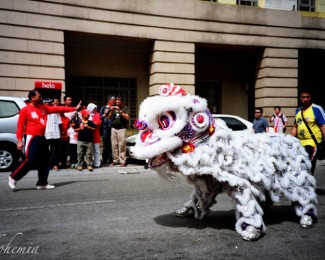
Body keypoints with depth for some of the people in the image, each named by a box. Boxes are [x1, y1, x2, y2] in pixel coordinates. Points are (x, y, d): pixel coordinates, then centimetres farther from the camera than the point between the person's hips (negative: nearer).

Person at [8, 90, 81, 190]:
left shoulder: (44, 108, 11)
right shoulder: (25, 110, -6)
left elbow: (58, 109, 9)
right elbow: (20, 126, -8)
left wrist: (74, 108, 6)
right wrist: (19, 140, -15)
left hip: (41, 138, 7)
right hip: (31, 138, -7)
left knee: (45, 162, 8)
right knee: (29, 161, -12)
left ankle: (42, 183, 18)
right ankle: (13, 177, 8)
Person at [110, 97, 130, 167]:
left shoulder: (125, 108, 5)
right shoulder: (114, 108, 16)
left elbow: (127, 117, -8)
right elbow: (109, 117, 12)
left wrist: (120, 111, -15)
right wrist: (112, 110, -5)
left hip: (122, 128, -4)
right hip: (114, 128, 4)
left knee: (122, 145, -9)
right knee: (114, 145, -1)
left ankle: (122, 161, -7)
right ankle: (115, 160, 5)